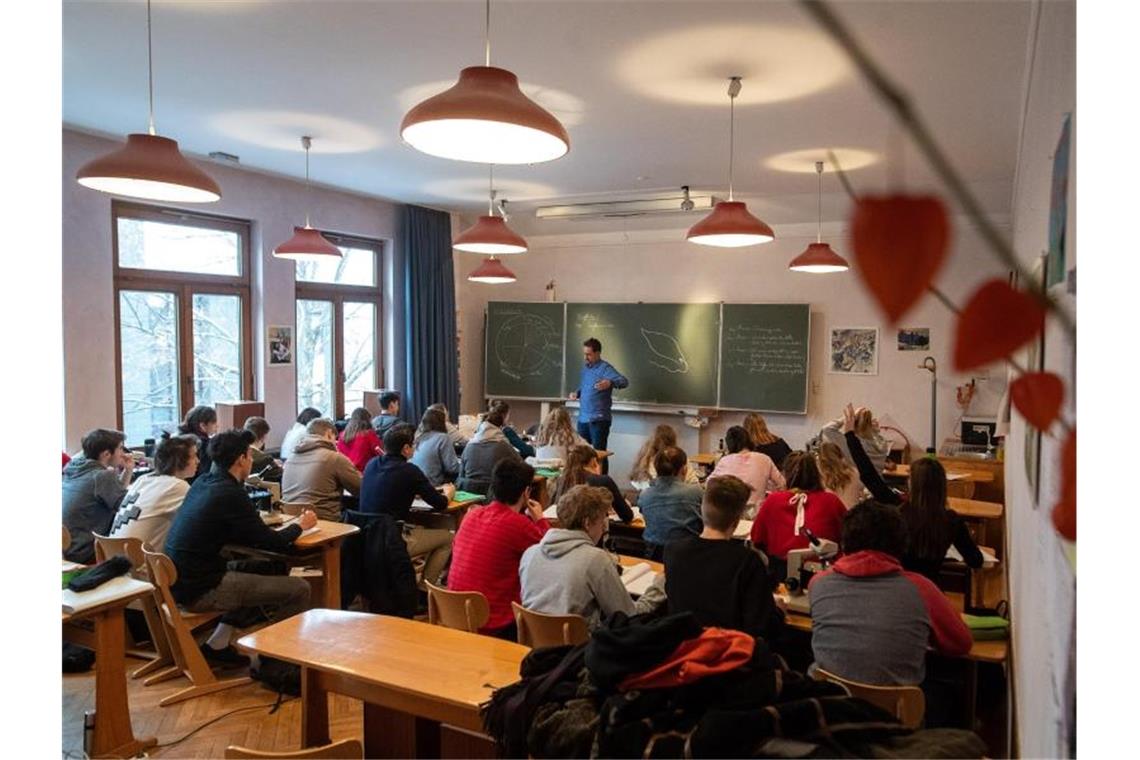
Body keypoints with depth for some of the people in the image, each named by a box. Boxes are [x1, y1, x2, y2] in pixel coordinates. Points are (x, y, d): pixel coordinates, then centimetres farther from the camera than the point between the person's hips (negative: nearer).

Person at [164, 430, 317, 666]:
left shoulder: (202, 482, 8)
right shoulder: (231, 494, -18)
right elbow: (270, 543, -11)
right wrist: (300, 525, 5)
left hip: (178, 582, 10)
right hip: (201, 591, -10)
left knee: (256, 568, 29)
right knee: (298, 589, -10)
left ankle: (217, 643, 23)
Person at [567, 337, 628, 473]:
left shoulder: (605, 368, -12)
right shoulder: (585, 367, 13)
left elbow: (624, 381, -27)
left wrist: (610, 383, -47)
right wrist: (577, 393, 6)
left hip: (598, 419, -8)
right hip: (583, 418, 8)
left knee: (599, 453, -3)